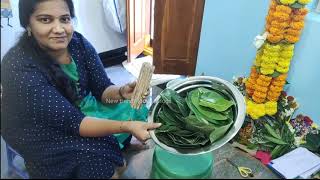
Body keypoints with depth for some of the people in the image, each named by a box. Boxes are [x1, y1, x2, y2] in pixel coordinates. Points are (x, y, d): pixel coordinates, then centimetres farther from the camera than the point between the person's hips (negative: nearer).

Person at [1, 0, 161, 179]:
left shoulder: (79, 43, -15)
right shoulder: (19, 67, -31)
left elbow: (103, 89, -10)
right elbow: (71, 121, -34)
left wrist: (121, 92, -33)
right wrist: (126, 126, -44)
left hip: (81, 108, 6)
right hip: (42, 132, -6)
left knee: (133, 110, -1)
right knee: (98, 157, -26)